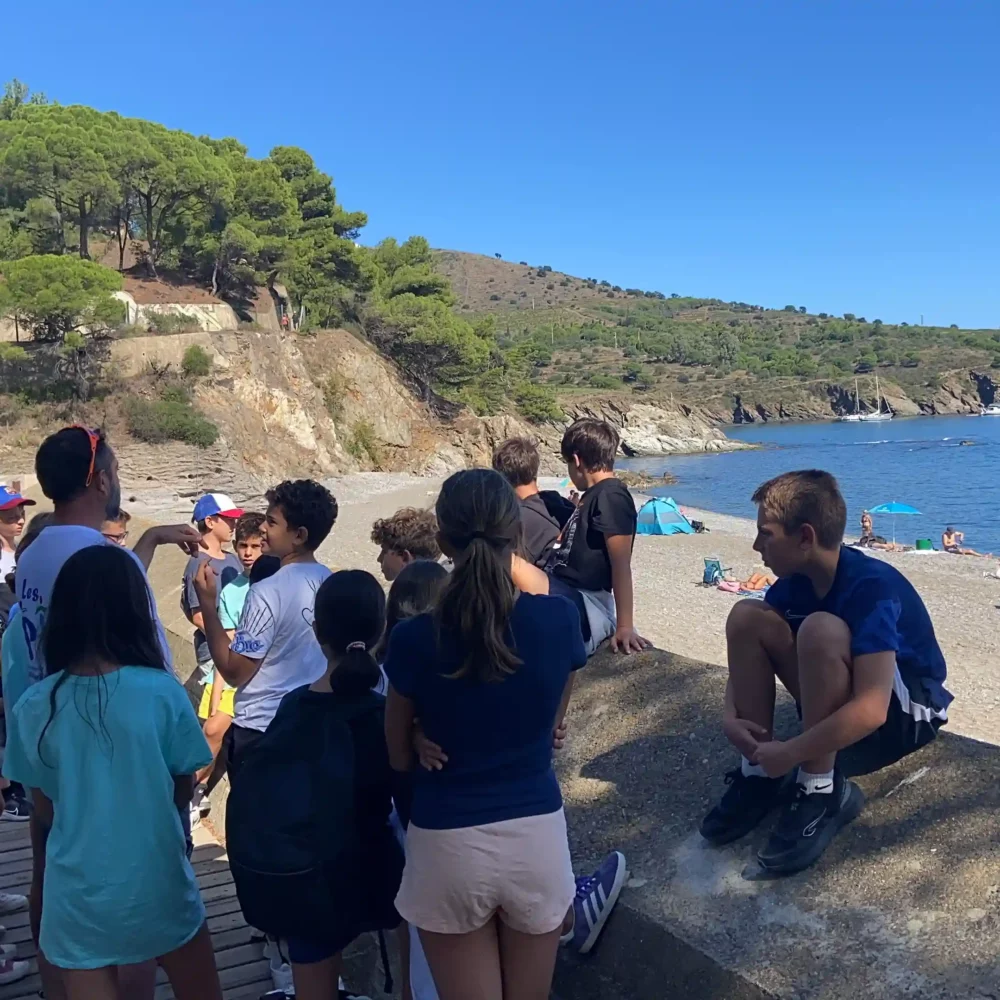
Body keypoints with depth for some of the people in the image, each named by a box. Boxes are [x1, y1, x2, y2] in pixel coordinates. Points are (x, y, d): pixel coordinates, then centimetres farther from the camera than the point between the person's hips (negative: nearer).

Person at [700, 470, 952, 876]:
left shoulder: (872, 587, -30)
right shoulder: (796, 580, -7)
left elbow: (870, 710, -39)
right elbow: (748, 646, 1)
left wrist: (790, 753, -31)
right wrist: (730, 718, -17)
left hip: (908, 713, -7)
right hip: (837, 707, 8)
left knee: (822, 630, -36)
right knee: (747, 617, -11)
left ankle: (822, 792, -21)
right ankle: (759, 774, -6)